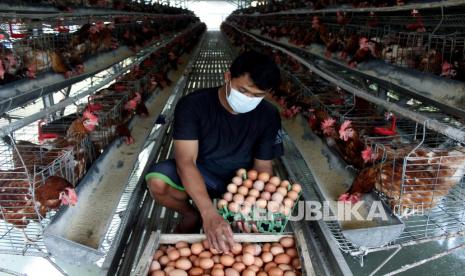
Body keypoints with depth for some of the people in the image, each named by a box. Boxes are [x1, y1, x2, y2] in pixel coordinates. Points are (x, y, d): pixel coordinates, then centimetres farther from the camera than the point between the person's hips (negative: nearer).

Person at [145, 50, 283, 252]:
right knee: (157, 181, -32)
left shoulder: (268, 116, -14)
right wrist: (209, 213, -47)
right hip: (199, 175, -1)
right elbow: (185, 162, -32)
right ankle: (192, 216, 0)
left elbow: (262, 168, -10)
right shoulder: (193, 105, -24)